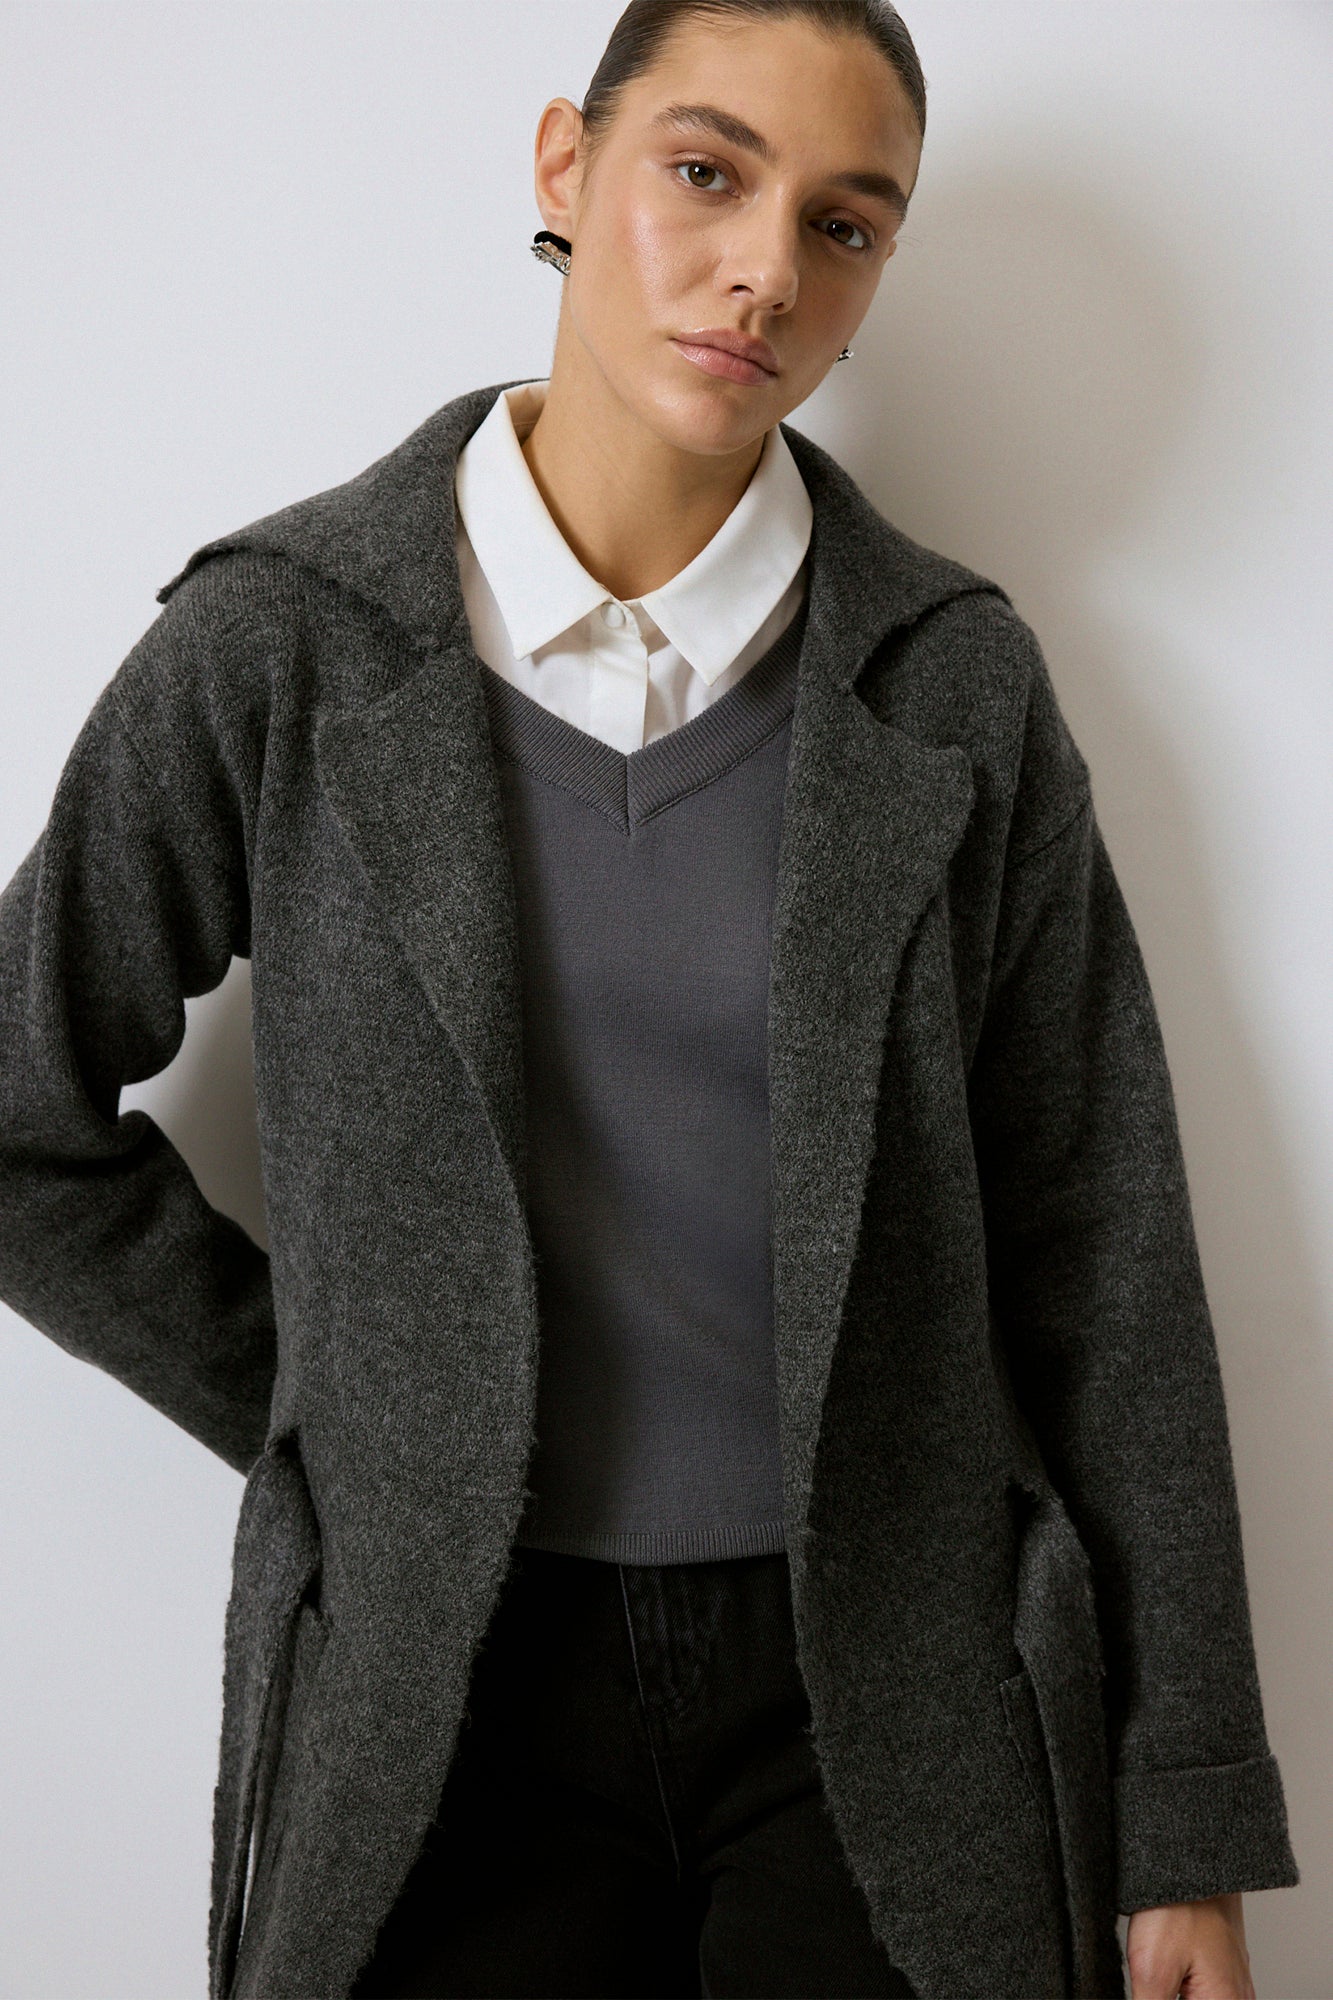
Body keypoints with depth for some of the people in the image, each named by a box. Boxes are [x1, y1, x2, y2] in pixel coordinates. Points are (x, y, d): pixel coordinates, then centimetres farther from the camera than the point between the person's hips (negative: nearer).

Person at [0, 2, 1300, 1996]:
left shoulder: (957, 684, -3)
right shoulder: (278, 643, -6)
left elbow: (1097, 1253, -2)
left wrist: (1191, 1825, -1)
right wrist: (319, 1412, 3)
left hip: (888, 1680, 1)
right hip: (454, 1687, 0)